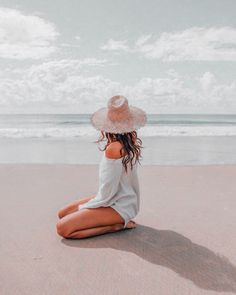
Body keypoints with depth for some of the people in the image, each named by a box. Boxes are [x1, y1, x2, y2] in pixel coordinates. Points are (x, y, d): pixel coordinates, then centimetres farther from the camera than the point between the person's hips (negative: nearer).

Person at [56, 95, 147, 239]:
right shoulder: (132, 140, -5)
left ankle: (115, 226, -6)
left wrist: (84, 208, -10)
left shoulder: (113, 148, -28)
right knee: (63, 214, 15)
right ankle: (120, 220, 11)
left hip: (117, 206, -8)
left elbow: (108, 190, -22)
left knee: (63, 228, -15)